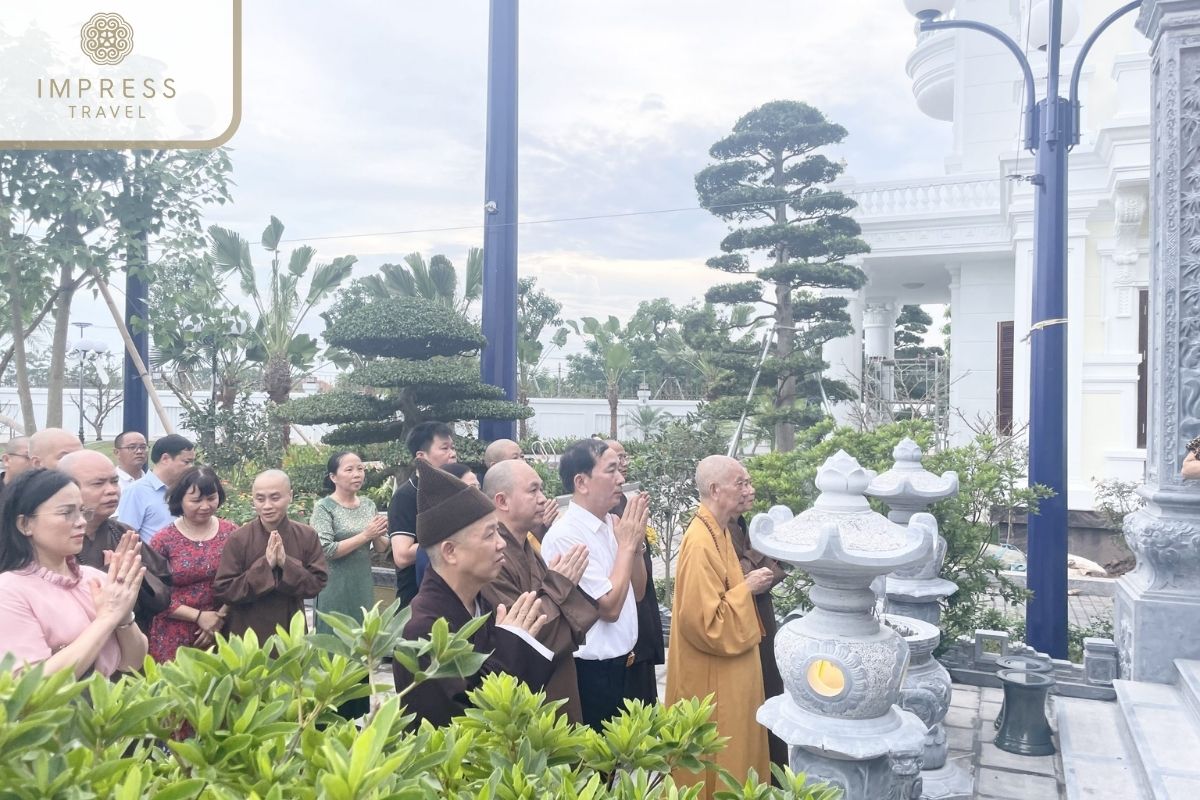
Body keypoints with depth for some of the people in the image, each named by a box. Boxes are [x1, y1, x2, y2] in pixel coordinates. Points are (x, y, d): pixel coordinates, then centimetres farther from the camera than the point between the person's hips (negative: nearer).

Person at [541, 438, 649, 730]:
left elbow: (636, 593, 11)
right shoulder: (566, 535, -21)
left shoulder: (612, 524, 3)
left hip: (618, 664, 8)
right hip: (590, 672, -8)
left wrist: (636, 542, -5)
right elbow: (609, 607, -21)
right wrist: (626, 544, -14)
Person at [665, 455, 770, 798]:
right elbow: (705, 620, -27)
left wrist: (748, 584, 3)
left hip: (727, 668, 10)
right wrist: (746, 588, -18)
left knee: (731, 749, 22)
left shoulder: (718, 533, 5)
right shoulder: (701, 543, -26)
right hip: (713, 676, -10)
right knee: (717, 758, 7)